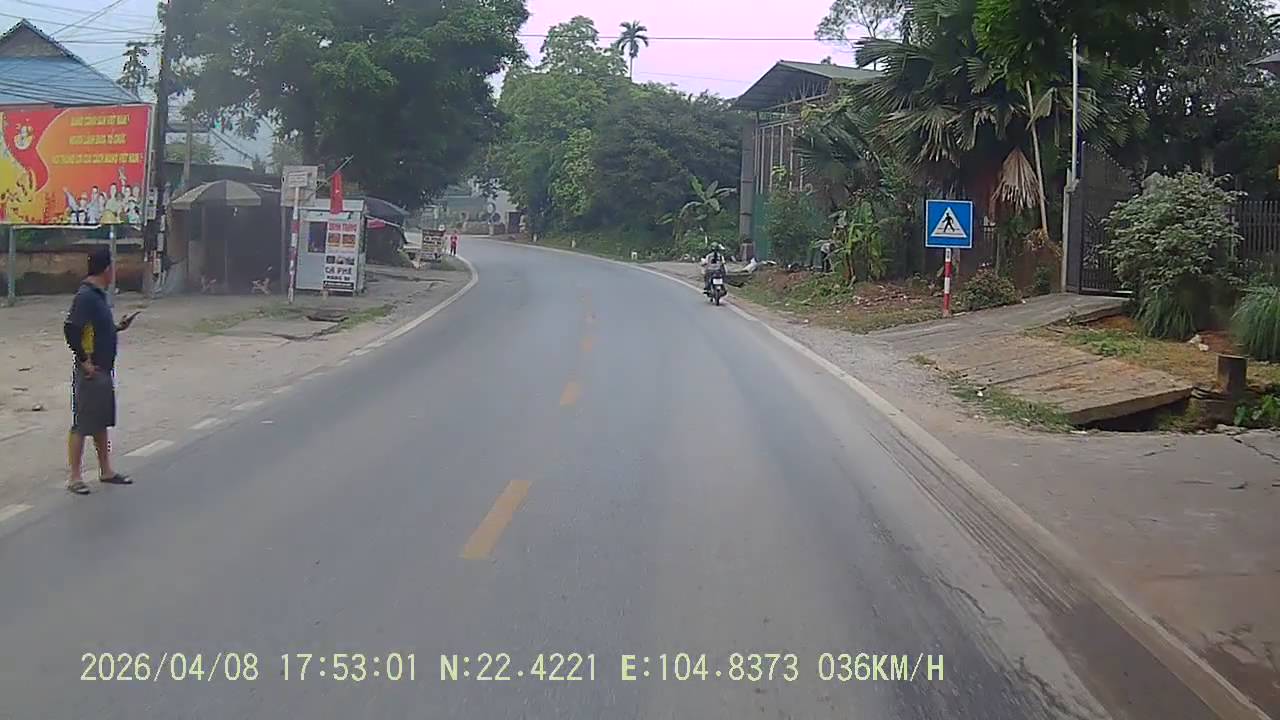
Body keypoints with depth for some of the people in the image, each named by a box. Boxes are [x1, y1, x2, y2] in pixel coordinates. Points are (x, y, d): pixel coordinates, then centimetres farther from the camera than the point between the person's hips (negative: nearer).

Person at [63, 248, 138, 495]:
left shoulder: (98, 295, 11)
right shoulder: (86, 296, -18)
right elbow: (71, 329, -24)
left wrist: (118, 327, 14)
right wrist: (84, 361, -21)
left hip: (104, 370, 10)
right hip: (90, 372, -10)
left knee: (102, 422, 17)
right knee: (81, 425, -1)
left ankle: (106, 471, 27)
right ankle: (75, 477, 6)